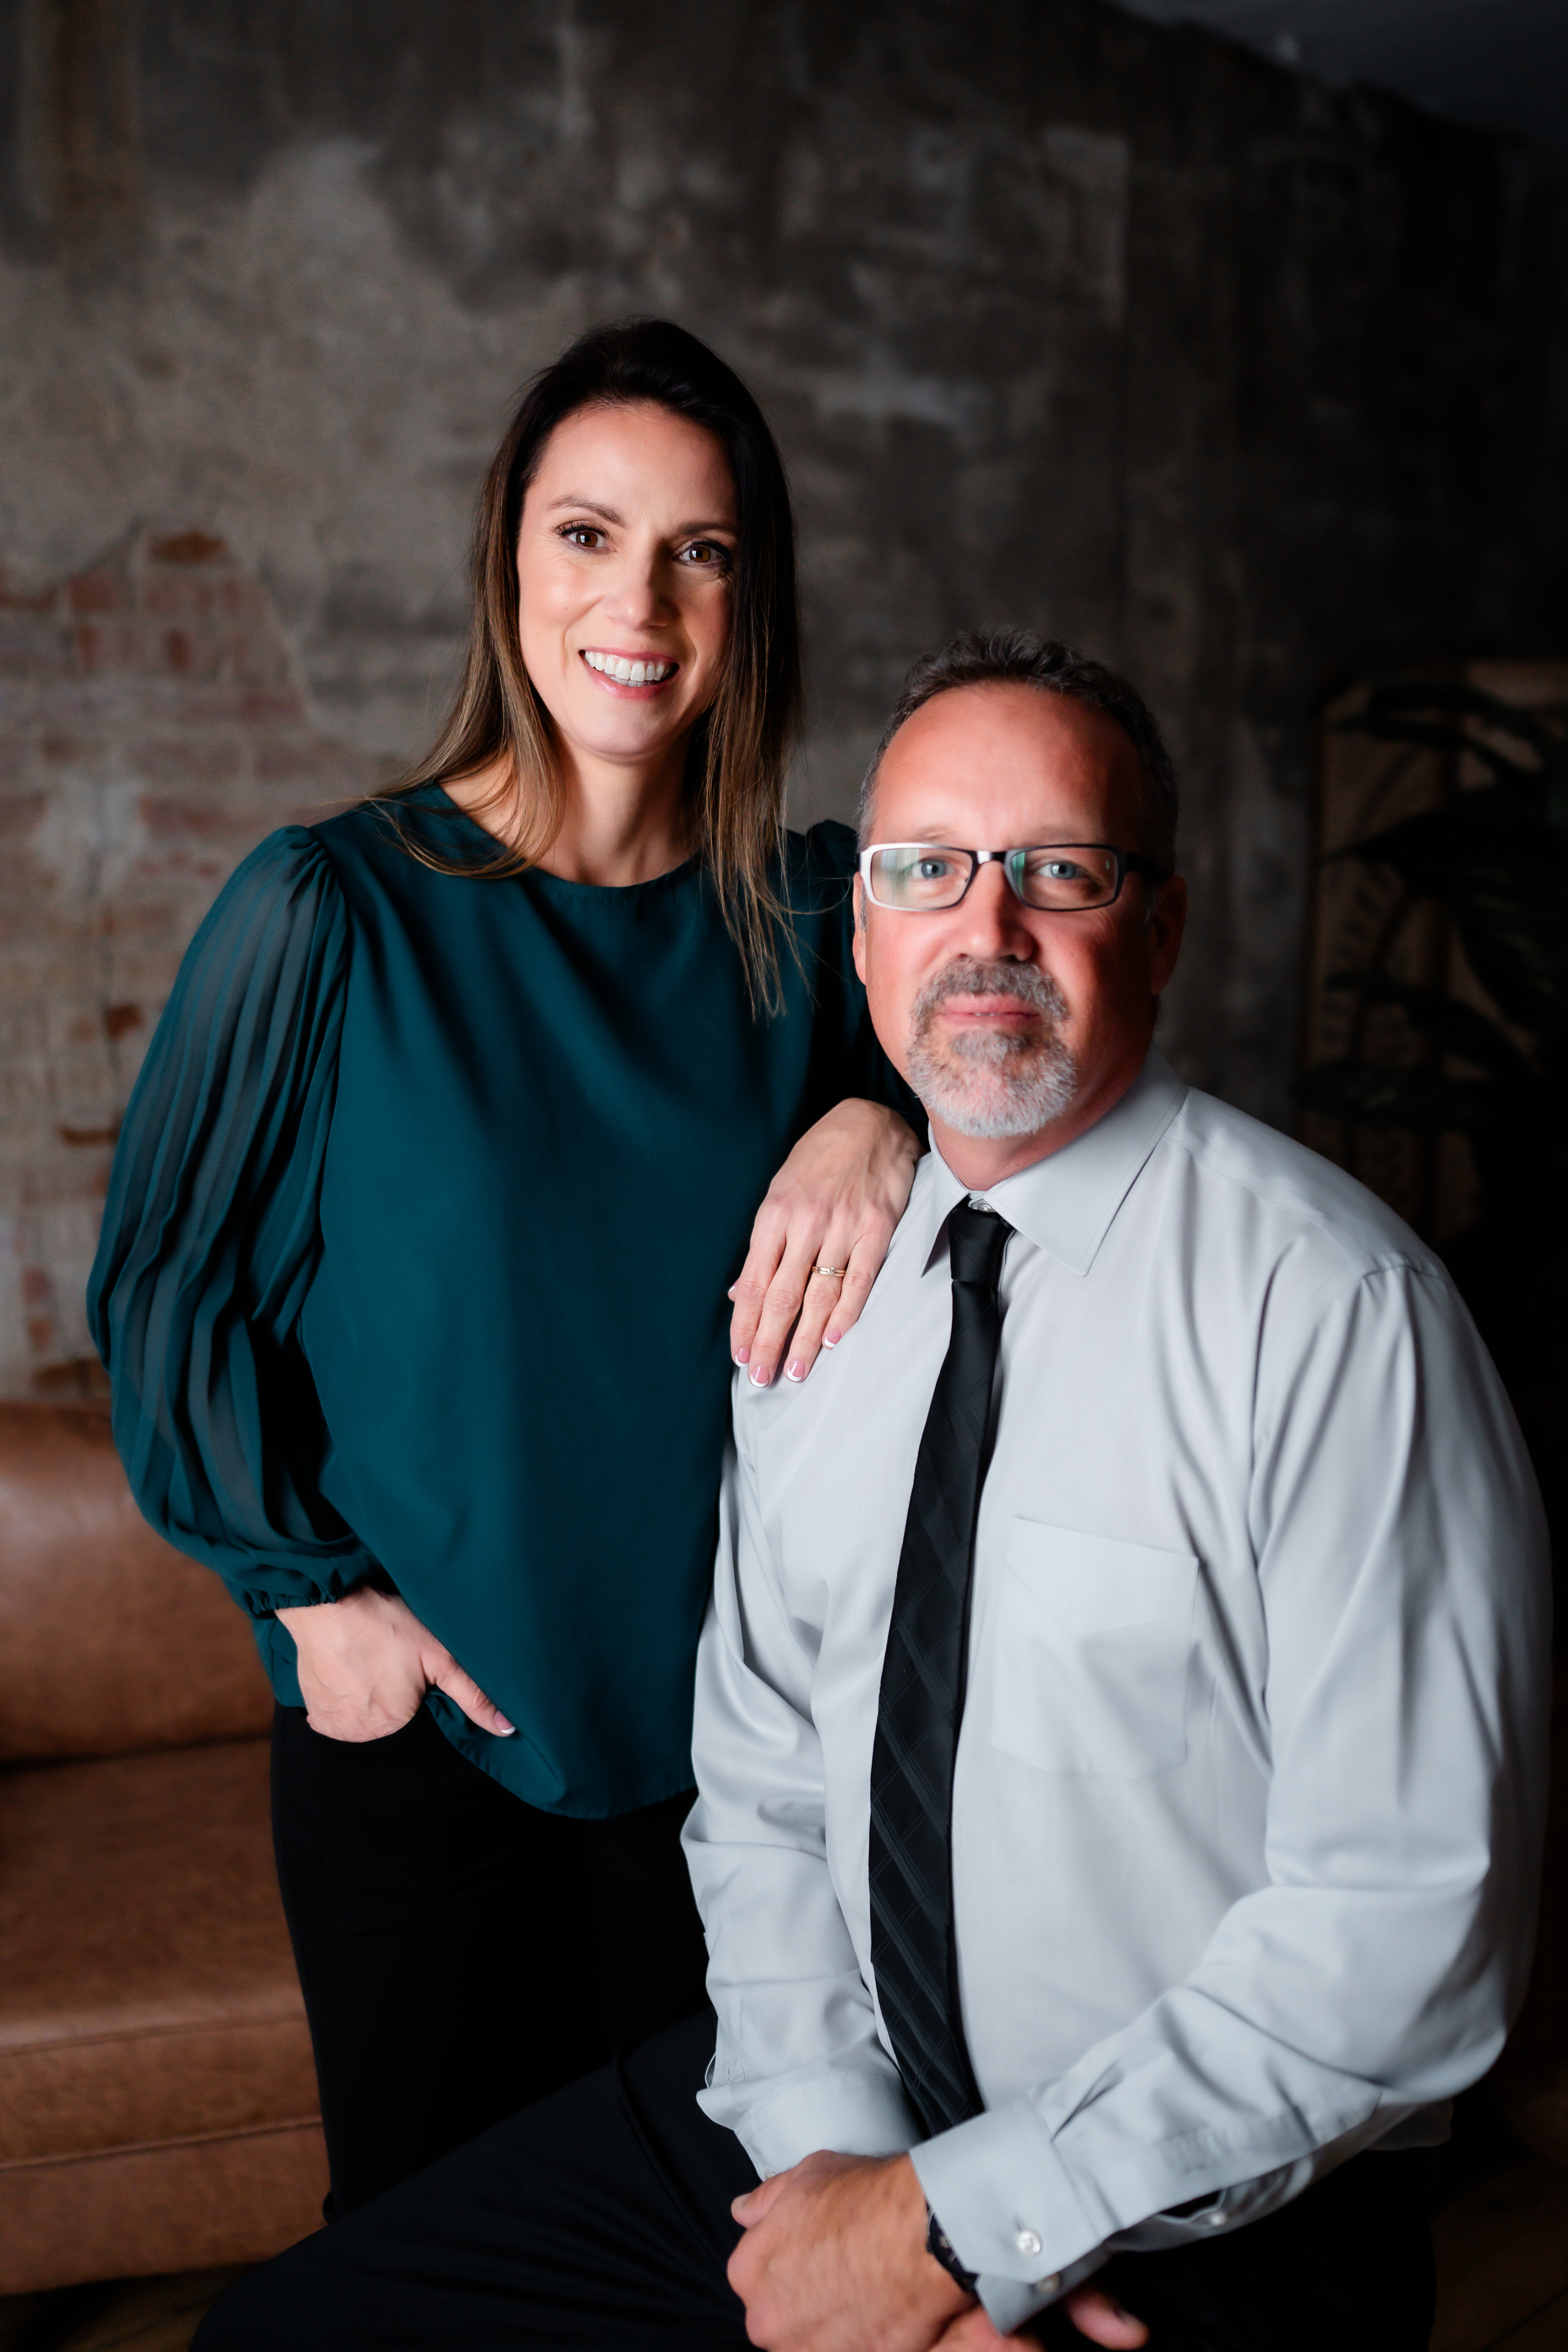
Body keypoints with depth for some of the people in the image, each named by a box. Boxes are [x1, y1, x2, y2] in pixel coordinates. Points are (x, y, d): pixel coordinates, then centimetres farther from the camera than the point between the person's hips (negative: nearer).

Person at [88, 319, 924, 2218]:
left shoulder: (814, 916, -4)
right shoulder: (334, 915, -12)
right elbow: (166, 1290, -5)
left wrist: (886, 1116, -18)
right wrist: (314, 1588, -7)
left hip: (718, 1712, 3)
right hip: (413, 1723, -2)